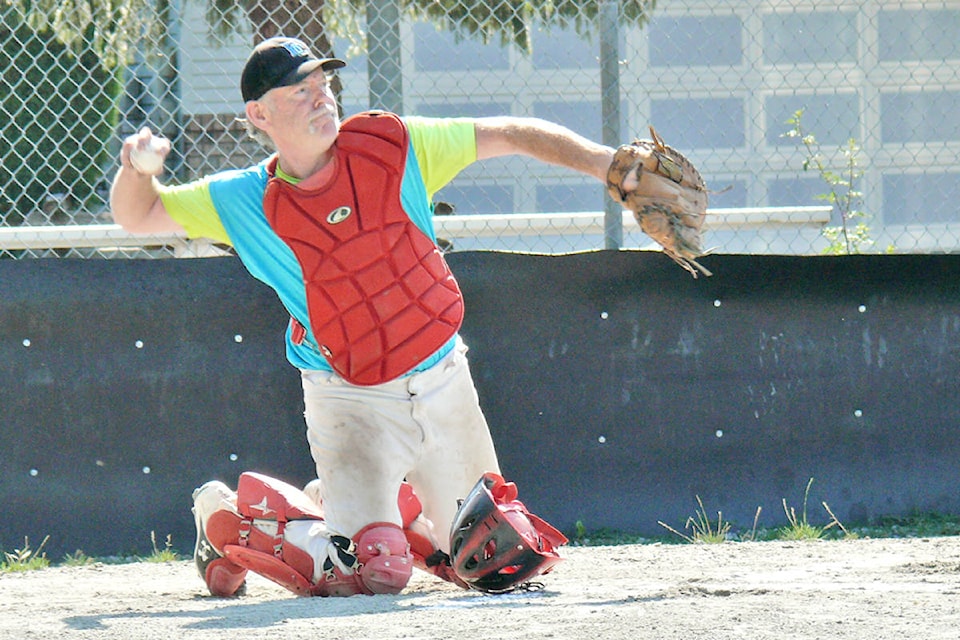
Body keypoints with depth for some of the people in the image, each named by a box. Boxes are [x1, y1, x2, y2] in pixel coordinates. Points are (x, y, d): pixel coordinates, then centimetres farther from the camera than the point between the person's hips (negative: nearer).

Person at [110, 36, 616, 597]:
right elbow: (137, 215, -1)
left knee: (494, 560, 13)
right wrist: (136, 170, -23)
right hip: (351, 399, -4)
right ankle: (227, 515, 8)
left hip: (444, 379, 4)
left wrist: (602, 162, -13)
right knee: (375, 572, -18)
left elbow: (509, 135, -3)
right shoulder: (246, 202, -9)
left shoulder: (388, 145, -7)